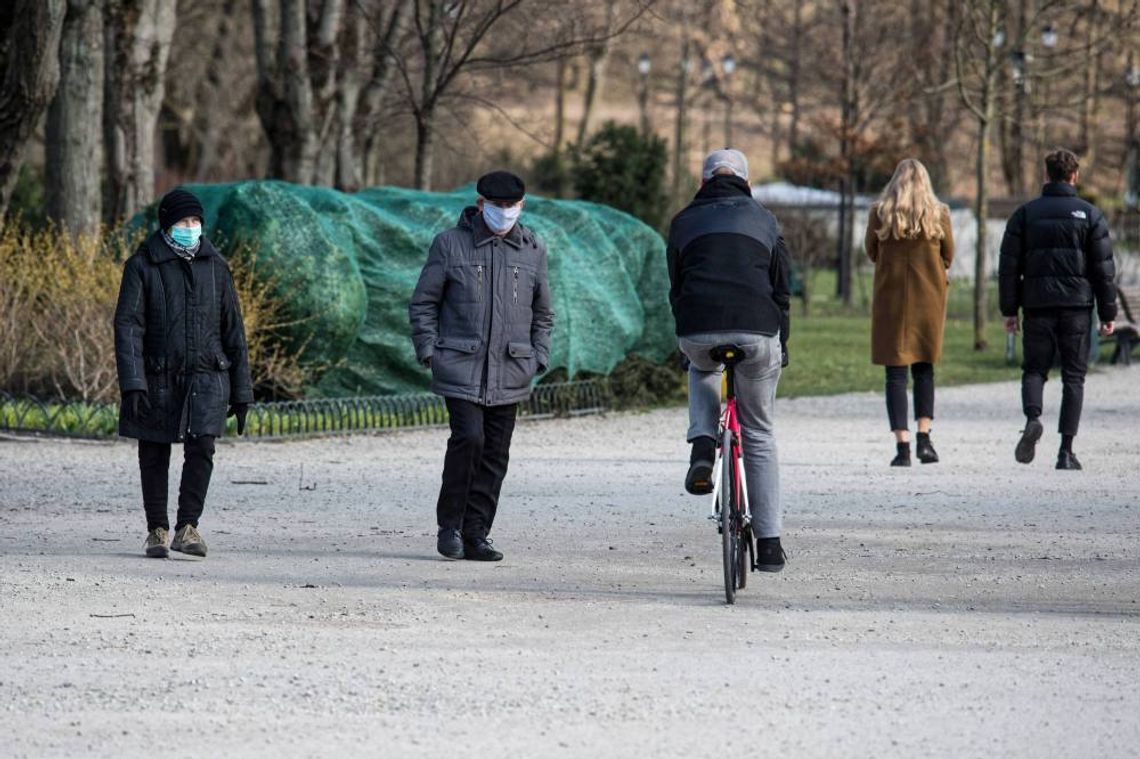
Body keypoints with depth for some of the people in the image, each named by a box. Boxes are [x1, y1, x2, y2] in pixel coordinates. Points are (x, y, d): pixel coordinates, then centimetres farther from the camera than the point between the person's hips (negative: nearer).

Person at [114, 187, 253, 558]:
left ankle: (187, 528, -11)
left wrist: (241, 391, 9)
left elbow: (233, 330, 11)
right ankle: (157, 531, 20)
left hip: (206, 377, 1)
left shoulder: (215, 266, 7)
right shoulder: (143, 266, -3)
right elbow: (127, 325, -10)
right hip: (157, 378, -1)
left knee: (202, 447, -16)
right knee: (154, 455, 6)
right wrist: (132, 383, -22)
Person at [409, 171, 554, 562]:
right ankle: (450, 526, -3)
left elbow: (542, 313, 19)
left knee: (495, 454, 3)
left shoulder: (532, 250, 10)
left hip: (509, 373, 4)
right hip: (461, 367, -4)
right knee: (468, 438, -17)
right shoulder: (450, 244, 0)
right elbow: (422, 303, 5)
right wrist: (429, 351, -4)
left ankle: (475, 535, 10)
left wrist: (538, 360, 9)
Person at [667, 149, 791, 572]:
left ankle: (703, 446, 11)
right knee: (759, 434, 14)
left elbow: (676, 289, 17)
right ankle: (769, 541, 10)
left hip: (698, 333, 0)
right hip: (757, 332, 0)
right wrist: (782, 346, 24)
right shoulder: (763, 220, 16)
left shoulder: (684, 221, 16)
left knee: (702, 370, 39)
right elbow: (781, 289, 15)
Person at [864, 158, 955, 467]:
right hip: (929, 298, 1)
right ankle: (924, 437, 3)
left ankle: (902, 445, -5)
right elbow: (948, 255, 7)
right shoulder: (939, 214, -4)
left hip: (890, 298, -1)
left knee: (896, 372, 2)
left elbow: (871, 252, 7)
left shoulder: (880, 213, -5)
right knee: (924, 368, 15)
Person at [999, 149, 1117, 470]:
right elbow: (1104, 269, 0)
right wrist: (1108, 314, 5)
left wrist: (1009, 310, 7)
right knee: (1073, 376, 4)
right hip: (1077, 306, -1)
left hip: (1038, 307, 1)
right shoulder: (1090, 215, 2)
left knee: (1034, 369, 10)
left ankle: (1033, 417, -21)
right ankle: (1066, 450, -2)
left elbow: (1009, 266, 3)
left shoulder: (1025, 214, 5)